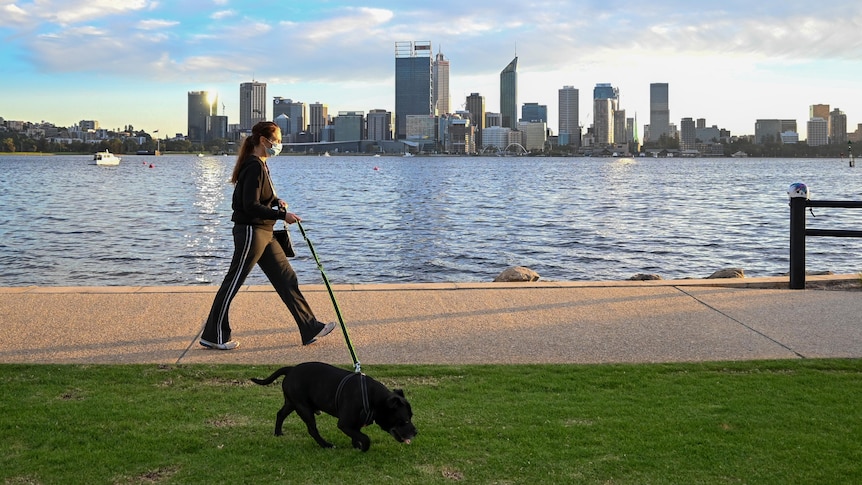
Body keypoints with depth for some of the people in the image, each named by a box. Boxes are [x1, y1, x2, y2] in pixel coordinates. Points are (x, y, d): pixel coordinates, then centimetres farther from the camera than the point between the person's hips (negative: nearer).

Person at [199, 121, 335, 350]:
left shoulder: (259, 165, 14)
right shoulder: (254, 167, -17)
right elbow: (251, 206, -23)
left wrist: (277, 201, 8)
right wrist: (282, 214, -18)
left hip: (263, 233, 11)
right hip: (250, 231, -11)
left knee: (286, 278, 9)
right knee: (233, 283, -1)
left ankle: (310, 329, 13)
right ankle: (213, 336, 9)